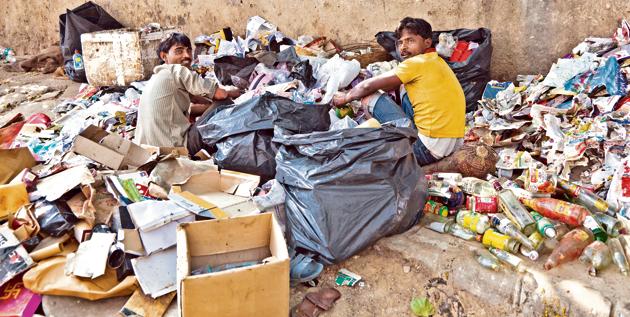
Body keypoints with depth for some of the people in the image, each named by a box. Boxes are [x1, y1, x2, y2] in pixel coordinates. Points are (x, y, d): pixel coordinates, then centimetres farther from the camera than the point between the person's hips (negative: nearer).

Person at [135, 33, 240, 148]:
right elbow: (220, 94, -11)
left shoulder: (157, 77, 20)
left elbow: (187, 109, 22)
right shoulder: (177, 71, -10)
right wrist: (236, 92, 9)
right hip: (171, 146, -9)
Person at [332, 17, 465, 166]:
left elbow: (368, 86, -4)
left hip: (430, 149, -9)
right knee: (405, 87, 22)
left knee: (369, 96, -1)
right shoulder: (436, 60, 17)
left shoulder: (418, 63, -11)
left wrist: (346, 97, 14)